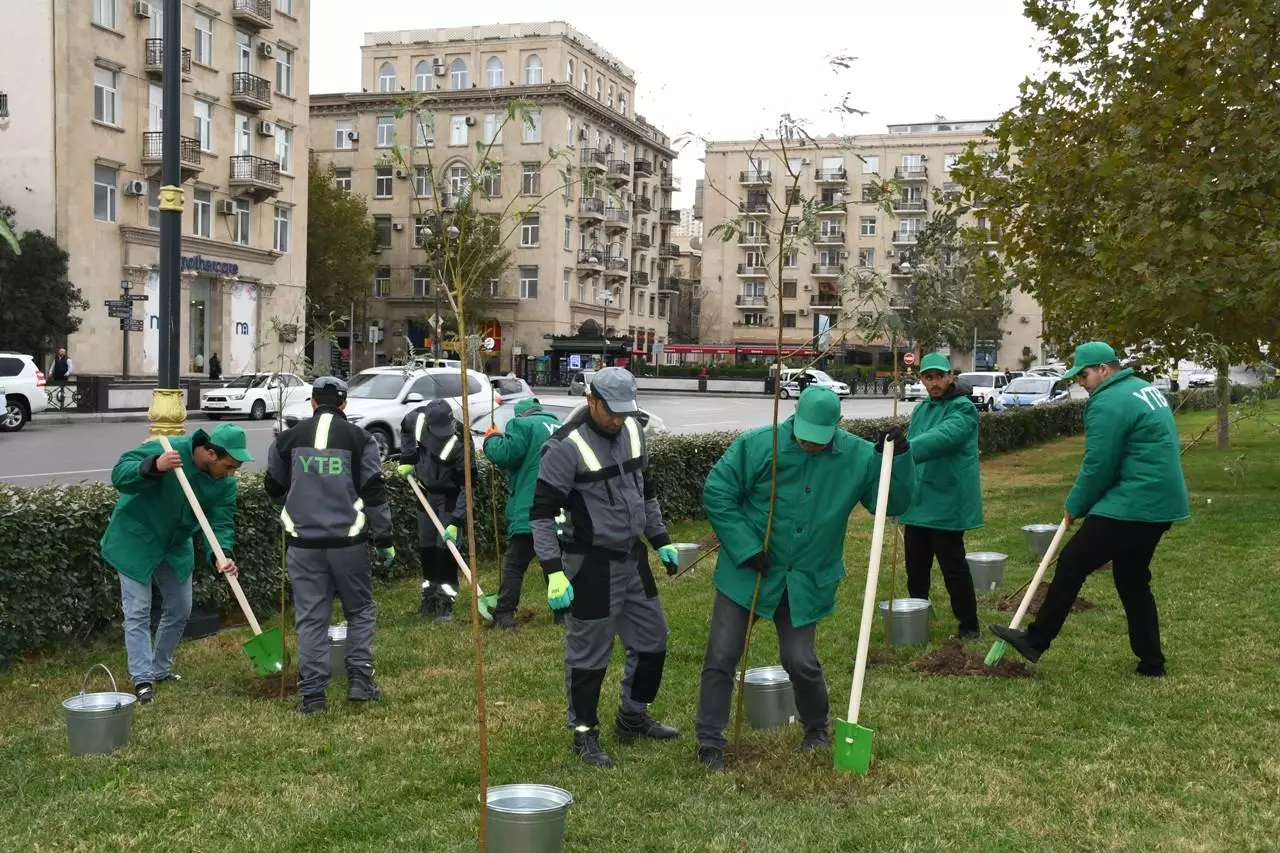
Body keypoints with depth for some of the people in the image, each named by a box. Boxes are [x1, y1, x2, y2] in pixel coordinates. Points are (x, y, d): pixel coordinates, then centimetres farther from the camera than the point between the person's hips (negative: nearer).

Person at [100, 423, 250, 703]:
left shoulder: (226, 482, -14)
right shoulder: (167, 450, -30)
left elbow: (221, 522, -16)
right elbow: (119, 474, -30)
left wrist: (222, 554, -35)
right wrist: (153, 467, -49)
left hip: (176, 546, 6)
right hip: (137, 541, -6)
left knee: (179, 610, 13)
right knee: (138, 611, -7)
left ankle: (161, 669, 31)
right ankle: (142, 680, -3)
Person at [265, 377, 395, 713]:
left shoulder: (288, 438, 5)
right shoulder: (359, 438, -1)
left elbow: (274, 488, 15)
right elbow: (374, 492, -3)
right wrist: (385, 539, 3)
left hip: (303, 542, 1)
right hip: (349, 541, -1)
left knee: (310, 617, 6)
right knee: (360, 609, 14)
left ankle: (312, 692, 6)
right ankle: (360, 679, 10)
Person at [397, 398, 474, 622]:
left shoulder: (459, 442, -32)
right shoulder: (418, 419, -20)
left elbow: (466, 486, -28)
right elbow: (405, 428, 9)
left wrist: (456, 522, -31)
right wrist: (407, 459, 2)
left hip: (449, 496, -5)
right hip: (426, 490, 5)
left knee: (445, 547, -10)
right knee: (425, 546, 12)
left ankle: (445, 601, 0)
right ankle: (429, 595, 27)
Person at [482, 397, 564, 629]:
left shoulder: (522, 424, -2)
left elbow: (505, 455, -14)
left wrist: (491, 439, 6)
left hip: (529, 511, -6)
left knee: (513, 564, 2)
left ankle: (504, 615, 1)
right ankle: (563, 612, 13)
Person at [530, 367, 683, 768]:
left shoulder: (633, 431, 2)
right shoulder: (566, 447, -20)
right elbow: (542, 513, -19)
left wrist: (662, 541, 17)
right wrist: (554, 572, -24)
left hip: (633, 557, 8)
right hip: (590, 565, -7)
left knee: (652, 640, 17)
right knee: (589, 653, 3)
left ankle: (633, 718, 36)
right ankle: (585, 735, 22)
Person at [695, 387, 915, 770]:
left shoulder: (858, 457, -6)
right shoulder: (757, 445, -13)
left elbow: (894, 502, -3)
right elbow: (716, 492, -10)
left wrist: (897, 458, -20)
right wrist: (746, 548, -15)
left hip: (806, 581, 1)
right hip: (746, 572, -1)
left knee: (801, 662, 6)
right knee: (722, 656, 0)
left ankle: (817, 729, 35)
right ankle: (710, 742, 14)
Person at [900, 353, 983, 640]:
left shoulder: (963, 409, -12)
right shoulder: (921, 410, 15)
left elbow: (942, 437, -32)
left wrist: (907, 449, -47)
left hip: (947, 505, -8)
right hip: (918, 503, 8)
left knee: (953, 568, -2)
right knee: (915, 567, 16)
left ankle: (969, 626, 10)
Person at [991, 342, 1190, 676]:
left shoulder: (1108, 403, -15)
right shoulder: (1148, 390, 16)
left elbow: (1097, 467, -15)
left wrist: (1075, 507, 0)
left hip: (1130, 508, -10)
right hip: (1161, 505, 10)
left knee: (1072, 563, -3)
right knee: (1132, 579, 18)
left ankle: (1035, 641, 3)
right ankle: (1151, 661, 20)